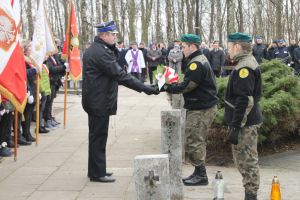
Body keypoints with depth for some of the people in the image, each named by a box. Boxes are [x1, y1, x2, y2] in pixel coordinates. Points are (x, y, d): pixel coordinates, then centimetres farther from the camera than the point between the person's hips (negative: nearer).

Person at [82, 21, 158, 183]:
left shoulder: (94, 49, 14)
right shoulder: (100, 52, -20)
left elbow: (114, 67, 16)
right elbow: (120, 75, -24)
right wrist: (144, 88, -24)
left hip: (95, 101, 11)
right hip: (99, 101, -11)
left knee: (97, 136, 17)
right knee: (98, 136, -3)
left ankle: (96, 170, 27)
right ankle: (97, 173, 5)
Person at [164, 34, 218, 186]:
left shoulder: (197, 64, -19)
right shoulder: (200, 60, 16)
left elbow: (186, 86, -21)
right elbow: (189, 84, 17)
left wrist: (167, 88, -11)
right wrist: (171, 86, 7)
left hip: (201, 110, -11)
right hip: (201, 107, 11)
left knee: (194, 142, -6)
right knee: (197, 141, 16)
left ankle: (201, 176, 2)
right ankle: (199, 173, 24)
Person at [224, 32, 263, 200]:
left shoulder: (244, 68, -19)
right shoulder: (249, 62, 13)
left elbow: (244, 101, -25)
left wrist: (235, 127, -22)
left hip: (245, 123, -10)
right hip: (248, 121, 10)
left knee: (247, 161, -3)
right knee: (244, 159, 17)